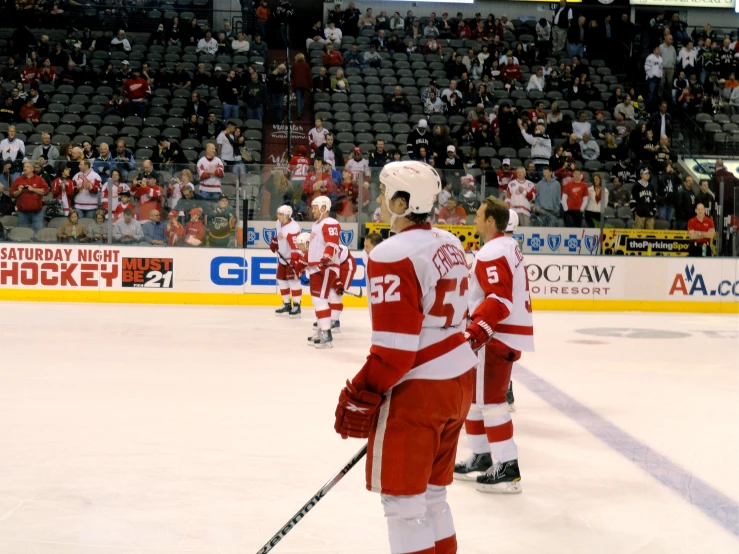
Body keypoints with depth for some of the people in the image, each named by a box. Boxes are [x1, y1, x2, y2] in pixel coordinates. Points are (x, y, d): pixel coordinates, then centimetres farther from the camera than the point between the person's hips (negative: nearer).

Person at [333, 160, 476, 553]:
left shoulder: (393, 255, -19)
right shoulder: (450, 246, 9)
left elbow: (394, 347, -22)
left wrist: (359, 398, -13)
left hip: (416, 391, -9)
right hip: (457, 381, 9)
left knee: (403, 500, 3)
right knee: (432, 495, 20)